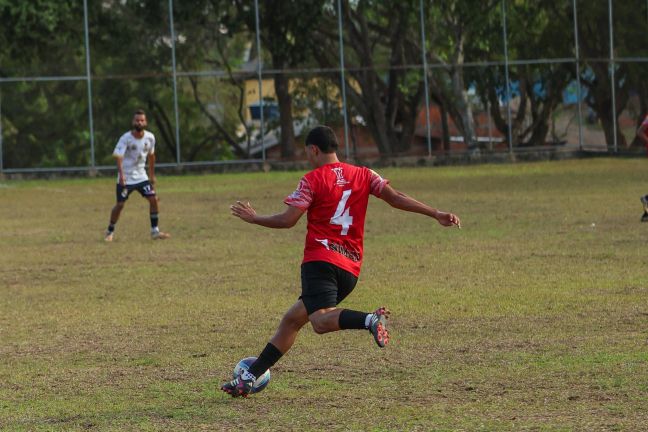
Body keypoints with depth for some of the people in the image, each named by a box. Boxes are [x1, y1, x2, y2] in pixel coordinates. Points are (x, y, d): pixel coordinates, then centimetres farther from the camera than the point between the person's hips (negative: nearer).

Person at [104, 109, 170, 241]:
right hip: (126, 177, -4)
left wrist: (152, 175, 17)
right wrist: (121, 175, -41)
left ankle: (155, 231, 1)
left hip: (141, 175, 4)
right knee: (120, 204, -5)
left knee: (153, 199, -8)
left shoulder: (150, 137, -4)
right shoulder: (126, 138, -18)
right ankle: (110, 232, 14)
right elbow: (119, 157, -27)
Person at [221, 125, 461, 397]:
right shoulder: (363, 176, 13)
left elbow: (287, 220, -3)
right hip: (350, 268, 7)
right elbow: (396, 199, 4)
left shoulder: (312, 180, 0)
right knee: (292, 319, 16)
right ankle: (249, 377, 18)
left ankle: (370, 320, -50)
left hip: (320, 259, -7)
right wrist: (436, 214, 5)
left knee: (321, 321, -26)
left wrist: (253, 218, 12)